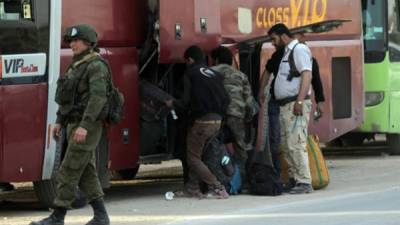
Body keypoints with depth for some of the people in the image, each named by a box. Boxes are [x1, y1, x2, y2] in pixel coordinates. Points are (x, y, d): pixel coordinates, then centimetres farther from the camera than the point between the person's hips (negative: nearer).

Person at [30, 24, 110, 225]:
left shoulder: (96, 66, -13)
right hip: (74, 124, 9)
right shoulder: (76, 65, 16)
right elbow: (68, 97, 22)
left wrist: (85, 126, -29)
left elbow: (98, 97, -23)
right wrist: (60, 121, 17)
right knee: (86, 172, 9)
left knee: (69, 172, -9)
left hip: (88, 127, -9)